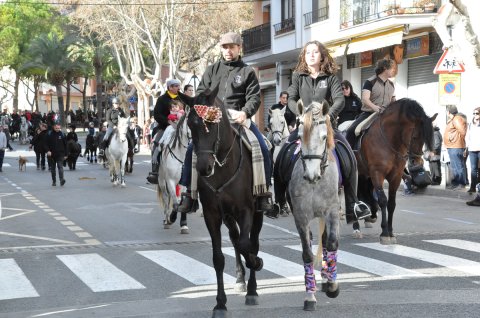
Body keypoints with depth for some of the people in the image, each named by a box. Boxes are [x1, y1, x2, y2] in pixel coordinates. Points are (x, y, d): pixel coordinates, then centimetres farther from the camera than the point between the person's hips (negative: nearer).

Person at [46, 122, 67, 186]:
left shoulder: (62, 134, 2)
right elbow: (46, 144, 3)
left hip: (60, 154, -1)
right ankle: (54, 181, 18)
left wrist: (65, 154, 5)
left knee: (60, 166, -14)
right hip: (52, 154, 1)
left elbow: (65, 145, 7)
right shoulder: (49, 134, 0)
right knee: (53, 168, 9)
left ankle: (62, 179, -24)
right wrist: (48, 151, -14)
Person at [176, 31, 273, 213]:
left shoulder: (247, 72, 8)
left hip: (238, 118, -1)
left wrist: (245, 113, -22)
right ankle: (188, 192, -6)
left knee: (262, 149, -18)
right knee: (192, 148, -15)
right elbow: (201, 92, 12)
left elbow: (254, 97, -2)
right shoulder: (212, 70, 15)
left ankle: (263, 193, -8)